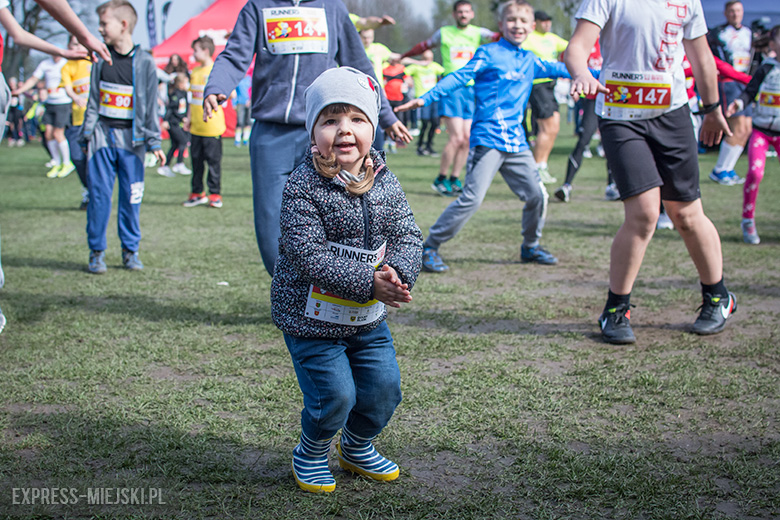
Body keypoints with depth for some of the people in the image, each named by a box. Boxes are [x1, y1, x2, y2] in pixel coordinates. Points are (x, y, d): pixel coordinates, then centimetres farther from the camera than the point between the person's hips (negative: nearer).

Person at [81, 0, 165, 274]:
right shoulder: (101, 59, 7)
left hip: (131, 138, -2)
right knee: (99, 194, 0)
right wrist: (86, 135, 10)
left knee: (131, 197, 1)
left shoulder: (144, 61, 0)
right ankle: (97, 251, 9)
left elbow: (151, 105, 2)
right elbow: (93, 101, 13)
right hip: (103, 136, 2)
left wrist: (154, 143, -1)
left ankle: (131, 250, 13)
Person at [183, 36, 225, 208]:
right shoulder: (195, 71, 13)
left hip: (212, 125, -6)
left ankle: (215, 194, 9)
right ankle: (197, 193, 18)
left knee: (213, 160, 0)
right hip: (196, 126, 6)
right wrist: (189, 119, 18)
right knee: (196, 159, 9)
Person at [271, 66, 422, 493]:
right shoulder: (302, 188, -19)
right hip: (312, 317, -5)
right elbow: (310, 255, -25)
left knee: (384, 388, 8)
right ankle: (310, 454, 24)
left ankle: (358, 448, 37)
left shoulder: (385, 182, -2)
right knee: (335, 395, -7)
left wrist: (397, 274, -24)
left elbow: (408, 235, -2)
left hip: (369, 317, 5)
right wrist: (369, 282, -29)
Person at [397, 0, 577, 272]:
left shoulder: (529, 60, 15)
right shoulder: (488, 53, -3)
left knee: (537, 194, 7)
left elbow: (555, 69, 30)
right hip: (488, 139, -7)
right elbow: (459, 77, -10)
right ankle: (430, 247, -4)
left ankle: (530, 247, 29)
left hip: (516, 142, 7)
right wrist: (425, 99, -20)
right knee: (472, 198, -14)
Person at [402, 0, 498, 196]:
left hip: (471, 89, 3)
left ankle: (454, 179, 15)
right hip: (451, 88, -3)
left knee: (467, 138, 2)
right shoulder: (444, 33, 7)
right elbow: (423, 46, 21)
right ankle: (440, 180, 1)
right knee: (457, 137, -13)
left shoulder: (478, 33, 8)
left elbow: (496, 37, -11)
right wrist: (402, 57, 31)